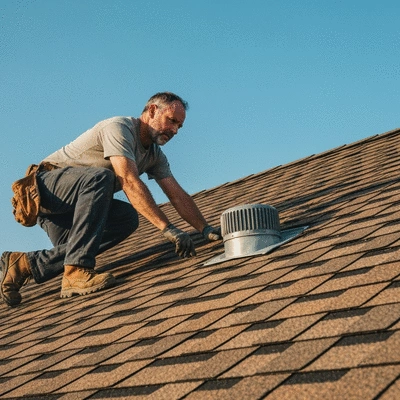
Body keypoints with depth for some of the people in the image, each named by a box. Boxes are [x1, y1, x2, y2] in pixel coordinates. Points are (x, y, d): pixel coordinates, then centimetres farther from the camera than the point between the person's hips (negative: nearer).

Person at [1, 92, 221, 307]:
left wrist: (205, 229, -9)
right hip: (46, 186, -9)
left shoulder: (155, 155, 8)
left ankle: (27, 264, -10)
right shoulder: (119, 127, -20)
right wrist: (167, 228, -37)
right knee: (100, 177, -34)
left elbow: (178, 195, 4)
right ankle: (76, 272, -37)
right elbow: (130, 182, -32)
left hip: (79, 205, 9)